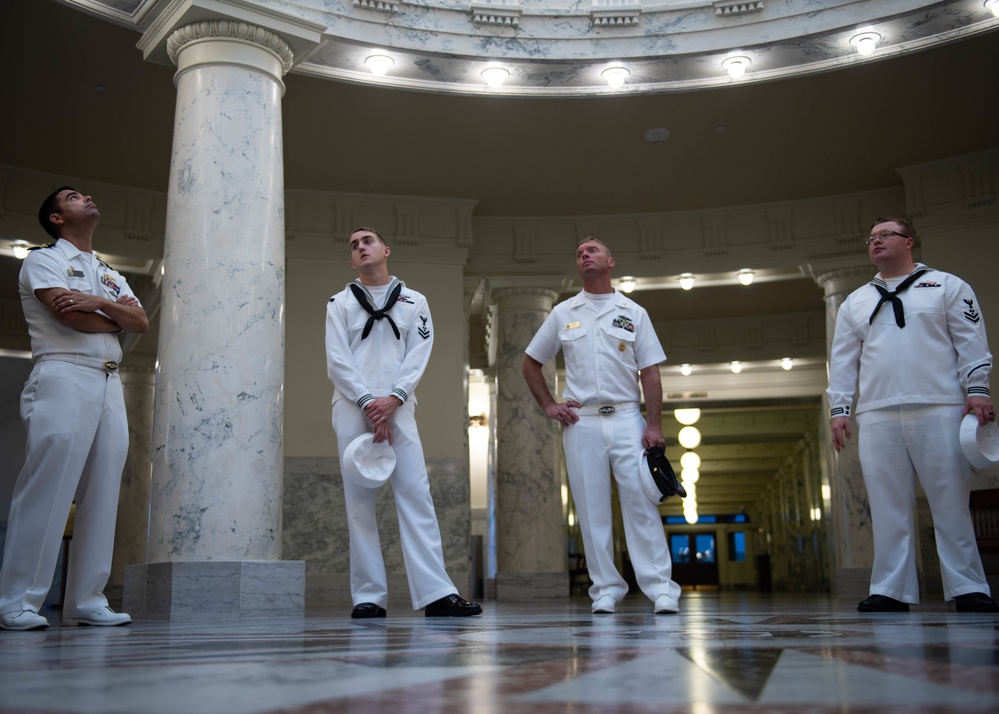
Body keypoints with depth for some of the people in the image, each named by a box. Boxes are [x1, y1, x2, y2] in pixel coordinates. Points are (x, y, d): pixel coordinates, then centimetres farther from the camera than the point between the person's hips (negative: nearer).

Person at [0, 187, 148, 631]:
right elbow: (71, 316, -10)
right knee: (47, 490, -13)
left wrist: (98, 303, -7)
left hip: (109, 386, 7)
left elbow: (142, 323, 10)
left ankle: (86, 601, 3)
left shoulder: (111, 277, 27)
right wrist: (117, 313, 6)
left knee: (102, 496, 0)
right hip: (63, 379, -6)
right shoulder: (43, 261, 7)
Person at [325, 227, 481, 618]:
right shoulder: (339, 303, 12)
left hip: (396, 410, 0)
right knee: (359, 502, -1)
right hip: (353, 410, 0)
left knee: (416, 495, -8)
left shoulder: (414, 302, 14)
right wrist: (368, 403, -10)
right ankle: (369, 596, 3)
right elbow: (337, 361, 2)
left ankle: (436, 594, -11)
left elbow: (417, 356, 3)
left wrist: (392, 400, -11)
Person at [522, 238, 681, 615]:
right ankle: (606, 590, 10)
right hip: (581, 422, 1)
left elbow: (649, 372, 3)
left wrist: (654, 424, -7)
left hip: (626, 418, -1)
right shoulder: (562, 313, 11)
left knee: (641, 503, -7)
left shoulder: (633, 313, 8)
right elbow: (531, 363, 17)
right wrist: (548, 405, 5)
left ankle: (661, 588, -4)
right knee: (592, 509, 2)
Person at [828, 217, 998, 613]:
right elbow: (843, 360, 15)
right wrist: (839, 408, 6)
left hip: (940, 408, -3)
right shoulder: (855, 302, 20)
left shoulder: (947, 286, 12)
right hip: (877, 416, 3)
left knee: (951, 501, -4)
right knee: (888, 506, 0)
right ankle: (891, 591, 3)